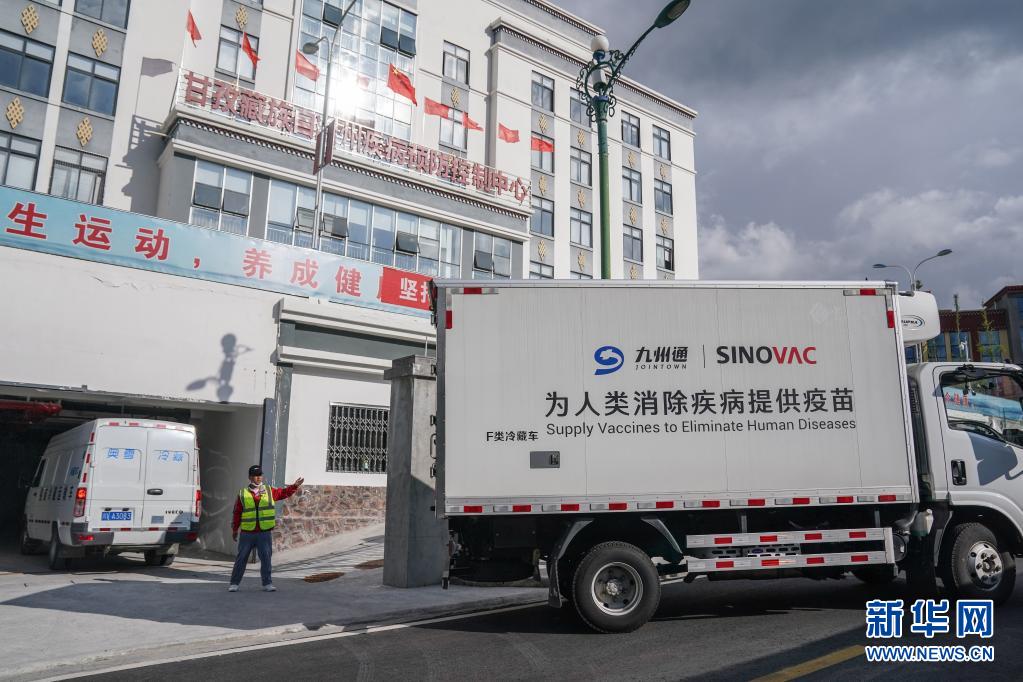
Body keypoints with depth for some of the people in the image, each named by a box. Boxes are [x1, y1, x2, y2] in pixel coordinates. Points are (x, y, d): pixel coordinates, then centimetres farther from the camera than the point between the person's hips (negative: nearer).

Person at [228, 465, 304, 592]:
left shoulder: (269, 491, 7)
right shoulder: (243, 494, 1)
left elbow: (284, 492, 9)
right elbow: (237, 513, 4)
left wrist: (295, 486, -7)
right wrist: (234, 529, 6)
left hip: (264, 533, 1)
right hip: (247, 534, -1)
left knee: (266, 558, 2)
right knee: (241, 559, 5)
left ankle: (267, 584, 10)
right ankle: (234, 583, 16)